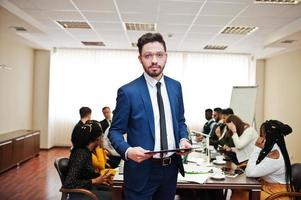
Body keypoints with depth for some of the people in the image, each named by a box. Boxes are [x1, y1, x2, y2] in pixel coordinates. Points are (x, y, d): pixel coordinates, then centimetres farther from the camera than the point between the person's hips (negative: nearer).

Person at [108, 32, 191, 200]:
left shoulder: (175, 86, 3)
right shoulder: (128, 91, -12)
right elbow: (115, 131, -7)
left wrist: (183, 139, -6)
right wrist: (128, 151, -26)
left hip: (171, 167, 5)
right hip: (142, 170, -4)